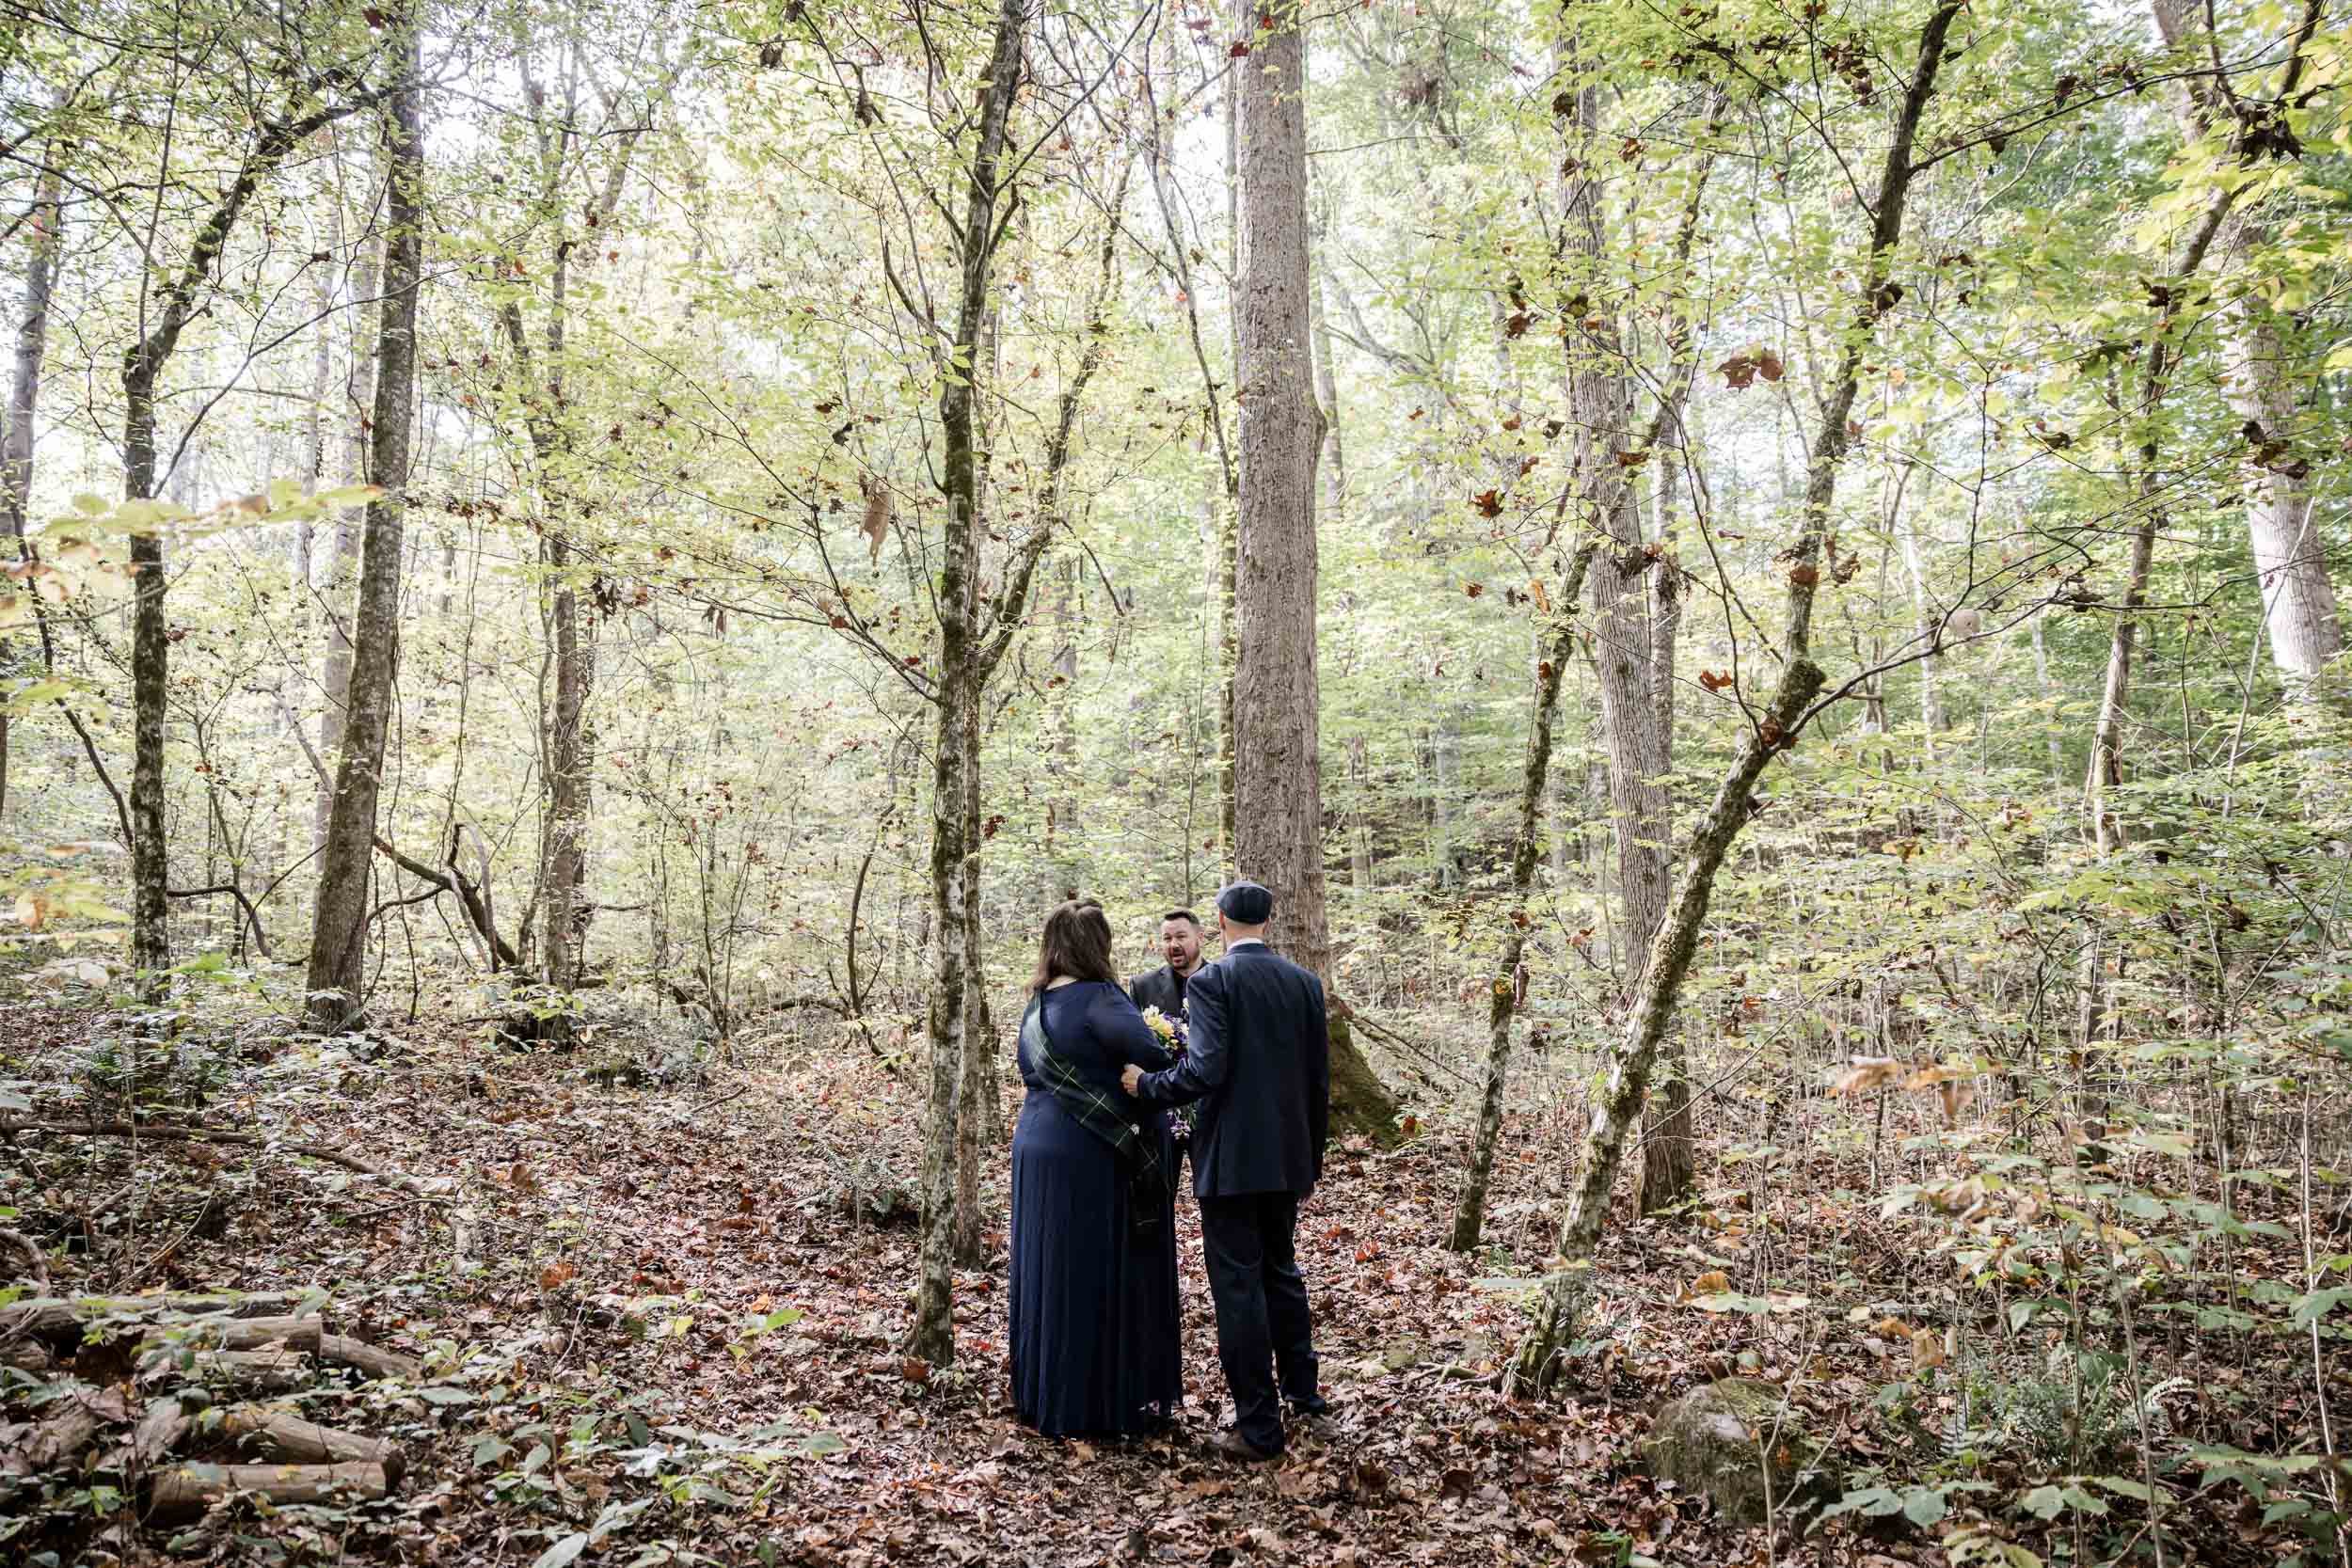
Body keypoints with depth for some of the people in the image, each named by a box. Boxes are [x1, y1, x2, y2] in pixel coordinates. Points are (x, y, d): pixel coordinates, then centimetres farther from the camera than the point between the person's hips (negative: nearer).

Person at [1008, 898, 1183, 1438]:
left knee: (1051, 1272, 16)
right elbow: (1151, 1056, -27)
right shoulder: (1097, 998, -17)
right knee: (1108, 1278, 3)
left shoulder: (1037, 1005, 9)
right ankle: (1114, 1401, 12)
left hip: (1039, 1149, 8)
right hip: (1097, 1159, -8)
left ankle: (1046, 1395, 27)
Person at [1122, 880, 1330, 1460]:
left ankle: (1259, 1427, 10)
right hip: (1288, 1155, 6)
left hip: (1230, 1157, -6)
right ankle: (1302, 1389, 38)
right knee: (1281, 1270, 24)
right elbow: (1319, 1078, 8)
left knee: (1238, 1286, 3)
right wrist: (1313, 1149, 19)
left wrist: (1146, 1085, -7)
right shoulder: (1304, 981, 5)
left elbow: (1205, 1070, -22)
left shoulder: (1210, 982, -12)